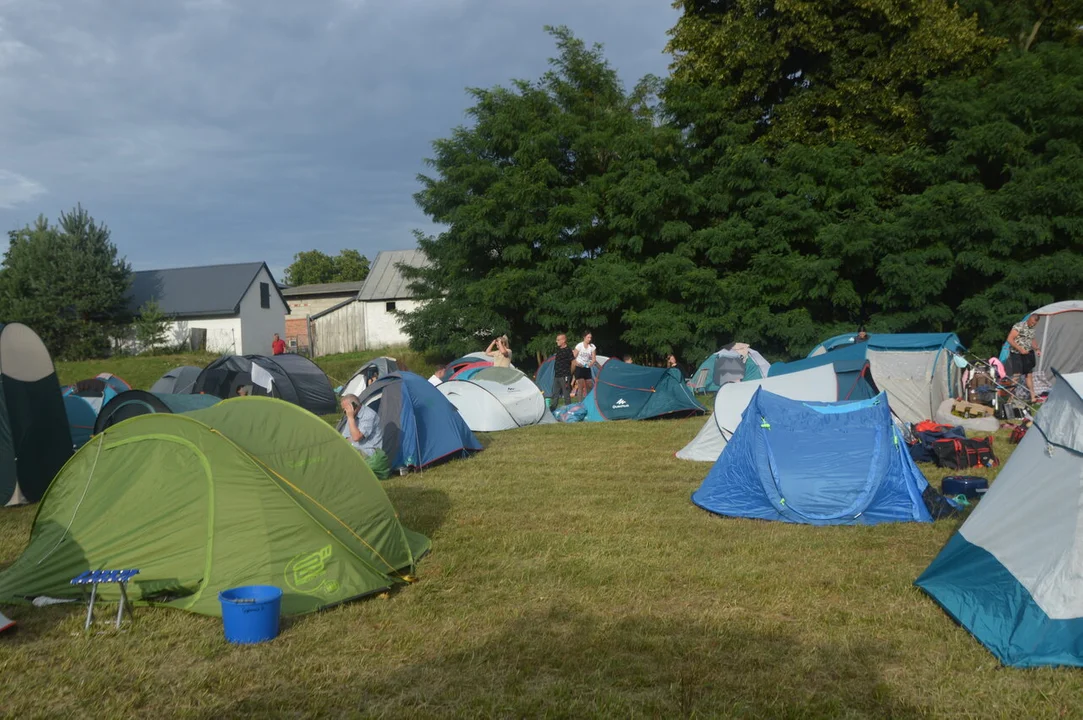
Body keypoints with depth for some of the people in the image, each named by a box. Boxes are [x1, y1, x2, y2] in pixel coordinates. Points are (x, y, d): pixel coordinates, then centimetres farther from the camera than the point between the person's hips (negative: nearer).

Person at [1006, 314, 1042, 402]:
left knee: (1029, 375, 10)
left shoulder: (1032, 329, 10)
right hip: (1017, 354, -8)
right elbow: (1010, 339, -19)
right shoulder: (1019, 326, -15)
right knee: (1016, 375, -14)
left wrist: (1037, 348, 7)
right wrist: (1020, 349, -23)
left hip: (1027, 355, 8)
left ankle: (1033, 397, 16)